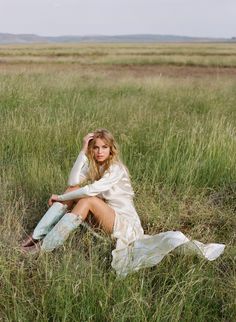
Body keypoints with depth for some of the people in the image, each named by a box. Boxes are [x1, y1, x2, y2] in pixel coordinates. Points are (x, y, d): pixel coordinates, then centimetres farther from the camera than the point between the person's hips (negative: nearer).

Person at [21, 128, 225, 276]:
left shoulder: (116, 169, -14)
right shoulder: (92, 164, 8)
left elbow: (92, 190, -26)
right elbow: (73, 183, -11)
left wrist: (61, 198, -17)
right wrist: (83, 151, -13)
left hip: (124, 219, -7)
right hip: (105, 215, 7)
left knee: (87, 200, -29)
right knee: (74, 192, -9)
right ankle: (39, 236, -15)